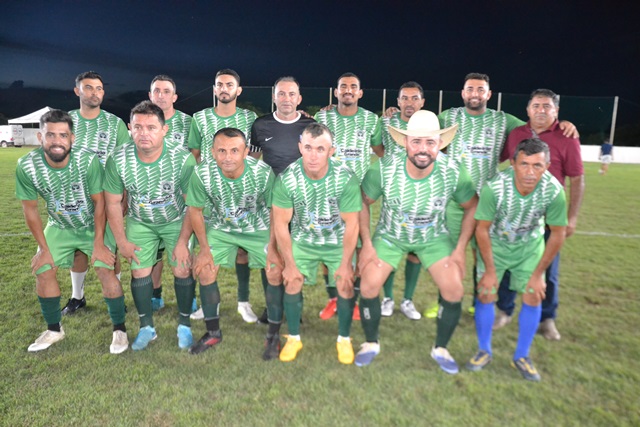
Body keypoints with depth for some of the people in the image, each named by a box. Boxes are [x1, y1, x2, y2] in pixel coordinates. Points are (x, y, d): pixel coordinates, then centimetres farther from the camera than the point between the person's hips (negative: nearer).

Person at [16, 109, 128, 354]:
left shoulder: (88, 160, -30)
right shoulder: (26, 166, -23)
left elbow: (99, 202, -18)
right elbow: (30, 209, -9)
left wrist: (99, 242, -15)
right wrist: (44, 248, -6)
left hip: (94, 224, -3)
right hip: (59, 227, 3)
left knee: (105, 270, -14)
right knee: (43, 271, 1)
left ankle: (120, 329, 3)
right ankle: (54, 329, 23)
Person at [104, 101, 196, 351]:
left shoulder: (183, 158, -27)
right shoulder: (118, 160, -21)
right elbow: (113, 202, -7)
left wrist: (183, 241, -16)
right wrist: (122, 241, -4)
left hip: (177, 221, -2)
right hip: (139, 223, 2)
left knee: (182, 270, -8)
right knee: (139, 272, 0)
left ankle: (184, 326, 12)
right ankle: (146, 327, 19)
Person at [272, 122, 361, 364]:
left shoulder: (346, 178, -24)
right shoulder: (286, 179, -22)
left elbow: (351, 224, -15)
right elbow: (281, 225, -14)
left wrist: (346, 264, -13)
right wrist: (289, 264, -11)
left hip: (338, 241, 0)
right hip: (302, 240, 1)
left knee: (346, 285, -9)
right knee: (292, 282, -8)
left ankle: (344, 339, 16)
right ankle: (293, 338, 15)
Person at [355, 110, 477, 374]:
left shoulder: (454, 173, -24)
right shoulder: (384, 169, -27)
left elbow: (472, 207, -6)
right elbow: (362, 203, -10)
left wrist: (460, 249, -10)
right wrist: (367, 244, -14)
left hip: (434, 238, 1)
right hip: (390, 235, 0)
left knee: (454, 291, -11)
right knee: (368, 286, -15)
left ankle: (440, 349, 17)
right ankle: (371, 344, 14)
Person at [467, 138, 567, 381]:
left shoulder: (554, 191, -28)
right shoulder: (494, 187, -33)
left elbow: (557, 235, -13)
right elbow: (482, 229, -19)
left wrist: (538, 274, -9)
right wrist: (490, 270, -14)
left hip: (530, 246, 2)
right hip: (494, 243, -1)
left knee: (533, 297, -3)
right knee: (486, 295, -4)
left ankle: (522, 356, 17)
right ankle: (484, 351, 18)